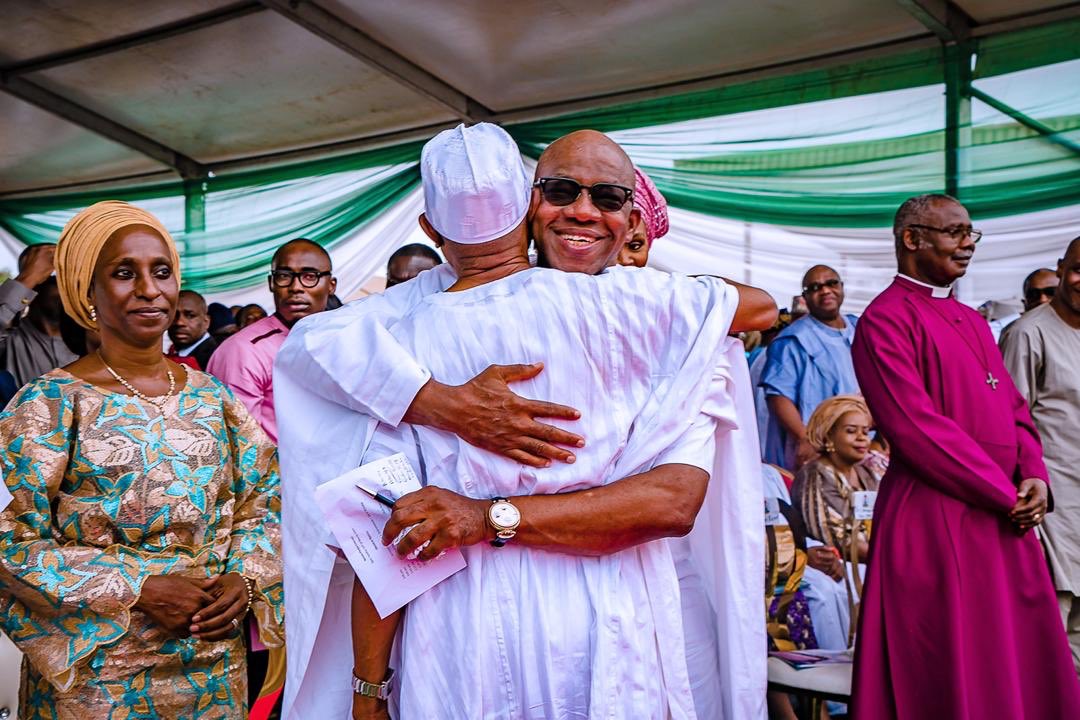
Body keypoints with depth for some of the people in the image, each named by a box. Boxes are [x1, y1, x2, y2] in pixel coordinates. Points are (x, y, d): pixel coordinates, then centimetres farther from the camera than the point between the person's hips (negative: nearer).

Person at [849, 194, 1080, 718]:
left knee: (1018, 665, 13)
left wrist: (1033, 476, -4)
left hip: (1004, 518, 8)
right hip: (934, 519, -8)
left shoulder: (970, 320, 16)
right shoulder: (885, 319, -10)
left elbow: (1013, 407, 15)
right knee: (951, 676, 1)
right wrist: (1006, 494, -13)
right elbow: (917, 427, -18)